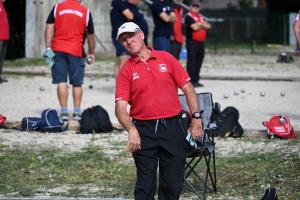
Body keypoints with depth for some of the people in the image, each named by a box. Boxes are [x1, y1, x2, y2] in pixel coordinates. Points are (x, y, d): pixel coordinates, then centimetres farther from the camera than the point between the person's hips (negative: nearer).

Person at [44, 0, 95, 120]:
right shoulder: (86, 12, 2)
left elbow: (49, 28, -2)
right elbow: (90, 36, 9)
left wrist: (48, 48, -1)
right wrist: (91, 53, 22)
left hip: (58, 50, 1)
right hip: (76, 51, -1)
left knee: (61, 81, 1)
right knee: (77, 83, 8)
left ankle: (64, 112, -2)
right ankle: (76, 112, 9)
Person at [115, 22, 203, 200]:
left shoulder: (166, 58, 3)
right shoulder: (126, 71, 0)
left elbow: (188, 88, 5)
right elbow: (120, 107, -8)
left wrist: (196, 118, -3)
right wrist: (132, 130, -25)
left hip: (172, 127, 1)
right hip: (143, 130, -1)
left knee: (173, 183, 5)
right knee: (145, 184, 1)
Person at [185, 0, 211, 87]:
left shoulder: (201, 17, 19)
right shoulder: (189, 16, -6)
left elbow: (208, 26, 9)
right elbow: (194, 27, -18)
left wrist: (200, 24, -7)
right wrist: (202, 25, 0)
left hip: (201, 42, 8)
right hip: (192, 41, -8)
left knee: (199, 60, 9)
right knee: (192, 60, -10)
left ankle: (196, 80, 15)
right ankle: (191, 81, -12)